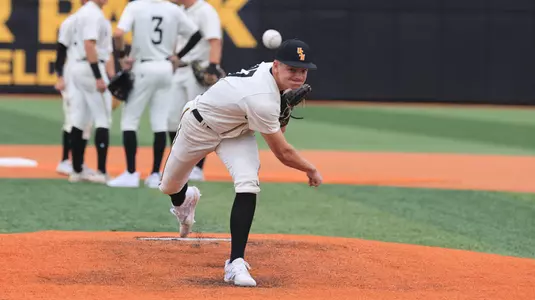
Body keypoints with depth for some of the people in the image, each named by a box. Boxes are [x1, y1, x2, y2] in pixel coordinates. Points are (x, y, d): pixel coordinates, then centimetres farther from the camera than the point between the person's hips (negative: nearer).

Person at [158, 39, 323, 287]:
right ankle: (183, 200, 56)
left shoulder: (268, 69, -18)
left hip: (236, 130, 6)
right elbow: (283, 153, -31)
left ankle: (236, 263, -18)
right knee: (169, 187, 16)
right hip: (200, 125, -6)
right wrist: (312, 171, -16)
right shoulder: (262, 100, -41)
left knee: (248, 185, -20)